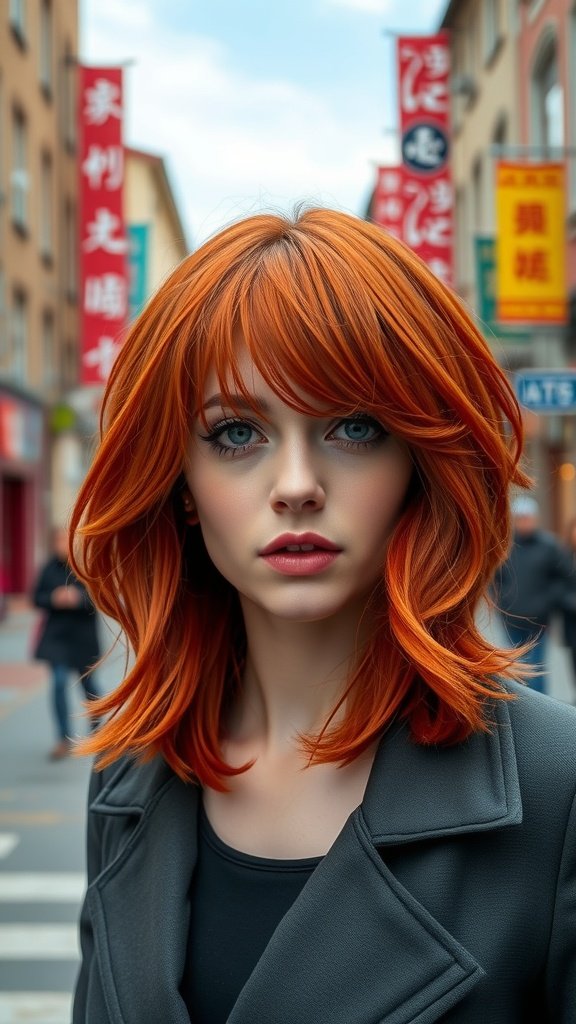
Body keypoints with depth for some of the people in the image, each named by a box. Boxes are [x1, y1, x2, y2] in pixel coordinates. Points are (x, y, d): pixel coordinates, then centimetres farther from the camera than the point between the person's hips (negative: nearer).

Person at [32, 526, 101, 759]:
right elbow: (37, 598, 2)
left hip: (83, 635, -1)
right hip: (57, 634, 1)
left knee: (87, 681, 13)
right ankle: (64, 739, 0)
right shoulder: (49, 568, -2)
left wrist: (78, 598, -25)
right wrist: (54, 598, -17)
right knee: (59, 683, -8)